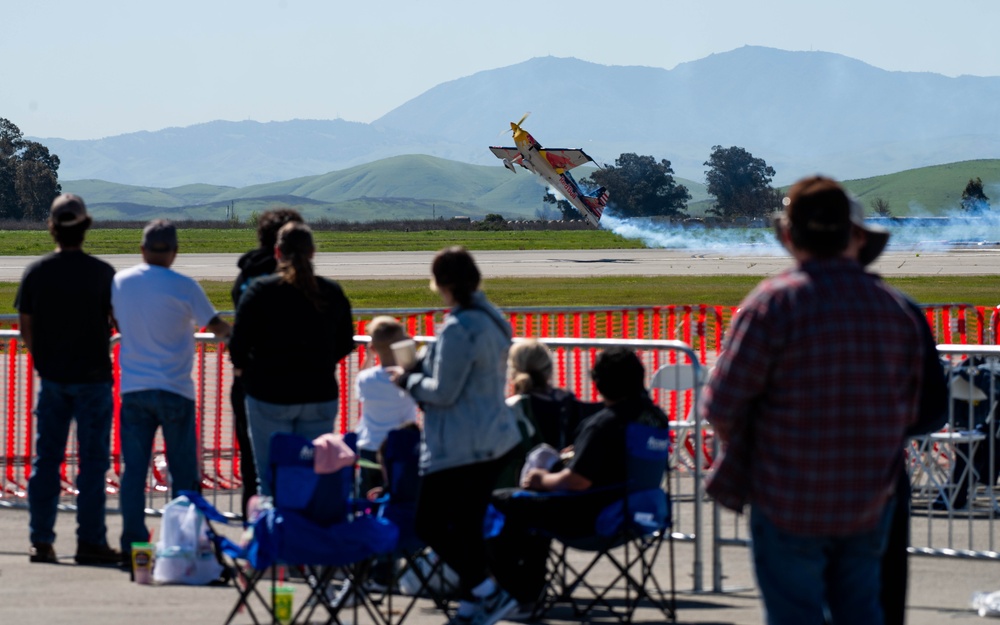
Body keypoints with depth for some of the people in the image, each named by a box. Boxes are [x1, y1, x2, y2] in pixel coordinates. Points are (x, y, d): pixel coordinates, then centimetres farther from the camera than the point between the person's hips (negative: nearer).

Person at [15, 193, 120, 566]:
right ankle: (90, 541, 1)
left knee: (46, 459, 8)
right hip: (93, 377, -3)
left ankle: (41, 541, 8)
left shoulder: (36, 272, -1)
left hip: (52, 378, 3)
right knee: (92, 461, 2)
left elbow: (26, 329, 4)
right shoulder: (101, 273, -9)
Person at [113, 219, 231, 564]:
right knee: (183, 473, 4)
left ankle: (132, 545, 1)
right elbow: (215, 326, 0)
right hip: (174, 390, -3)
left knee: (134, 470, 5)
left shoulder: (120, 282, 3)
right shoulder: (183, 287, -9)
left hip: (133, 390, 3)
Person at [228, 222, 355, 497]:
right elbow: (345, 344, 10)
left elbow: (238, 343, -11)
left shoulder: (260, 291, -9)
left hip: (270, 395, -3)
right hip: (319, 395, 3)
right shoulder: (332, 293, 1)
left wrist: (242, 367, 9)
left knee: (270, 478, 3)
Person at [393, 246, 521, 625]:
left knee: (429, 523, 1)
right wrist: (421, 371, 13)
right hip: (496, 438, 10)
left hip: (459, 447, -10)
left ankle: (487, 591, -6)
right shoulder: (491, 319, 10)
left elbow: (443, 392, -20)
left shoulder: (459, 329, -21)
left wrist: (409, 381, -2)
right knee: (467, 523, 16)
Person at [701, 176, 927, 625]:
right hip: (870, 503, 5)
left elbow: (722, 406, -13)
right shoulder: (895, 307, 3)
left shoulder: (774, 302, -14)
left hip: (790, 503, -5)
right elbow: (909, 412, 8)